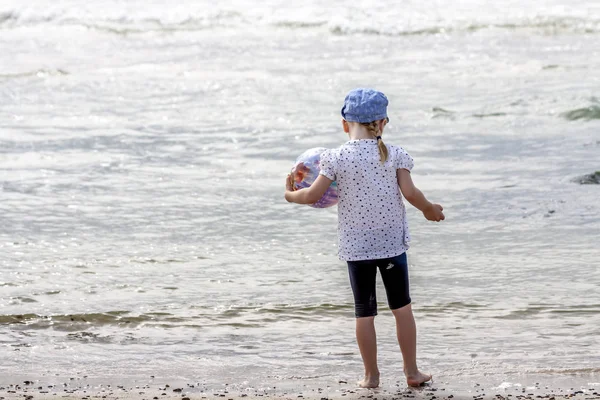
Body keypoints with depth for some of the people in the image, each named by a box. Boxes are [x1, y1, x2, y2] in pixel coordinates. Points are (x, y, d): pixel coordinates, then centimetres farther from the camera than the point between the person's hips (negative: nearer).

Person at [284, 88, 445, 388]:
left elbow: (313, 195, -9)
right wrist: (429, 209, 7)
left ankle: (371, 375, 14)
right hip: (392, 241, 1)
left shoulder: (337, 158, -8)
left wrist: (290, 195, 11)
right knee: (401, 306, 13)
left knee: (364, 311, 8)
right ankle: (411, 371, 16)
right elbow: (410, 193, -12)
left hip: (356, 246, -1)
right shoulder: (394, 155, -6)